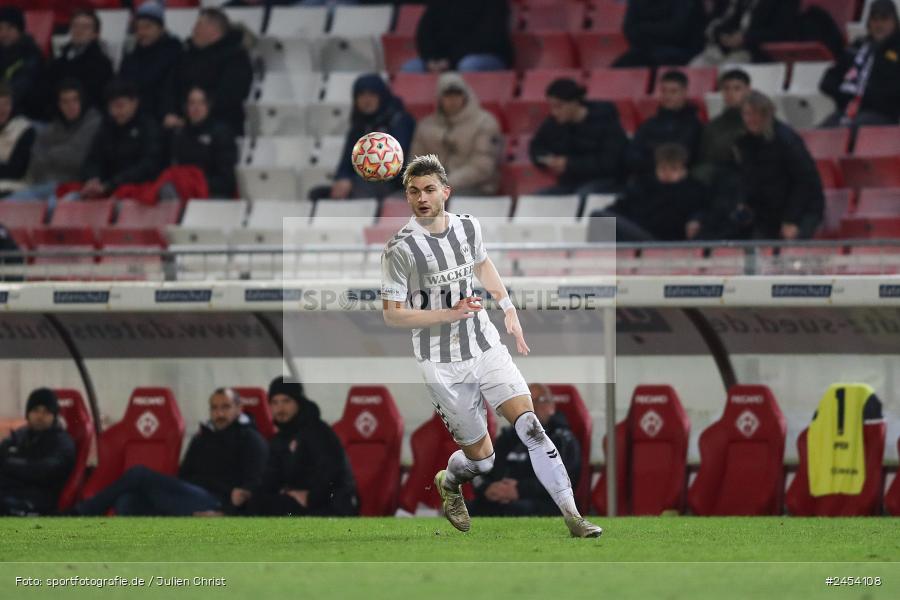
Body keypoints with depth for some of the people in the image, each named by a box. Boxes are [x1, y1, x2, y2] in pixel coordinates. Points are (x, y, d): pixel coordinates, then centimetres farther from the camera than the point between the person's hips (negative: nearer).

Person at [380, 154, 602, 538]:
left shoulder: (468, 227, 3)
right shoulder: (401, 248, -13)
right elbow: (391, 314, -12)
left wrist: (508, 309, 23)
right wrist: (450, 314, -20)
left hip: (486, 348, 3)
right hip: (442, 365, -3)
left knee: (529, 426, -14)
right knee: (481, 459, 2)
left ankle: (572, 516, -12)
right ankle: (448, 484, 38)